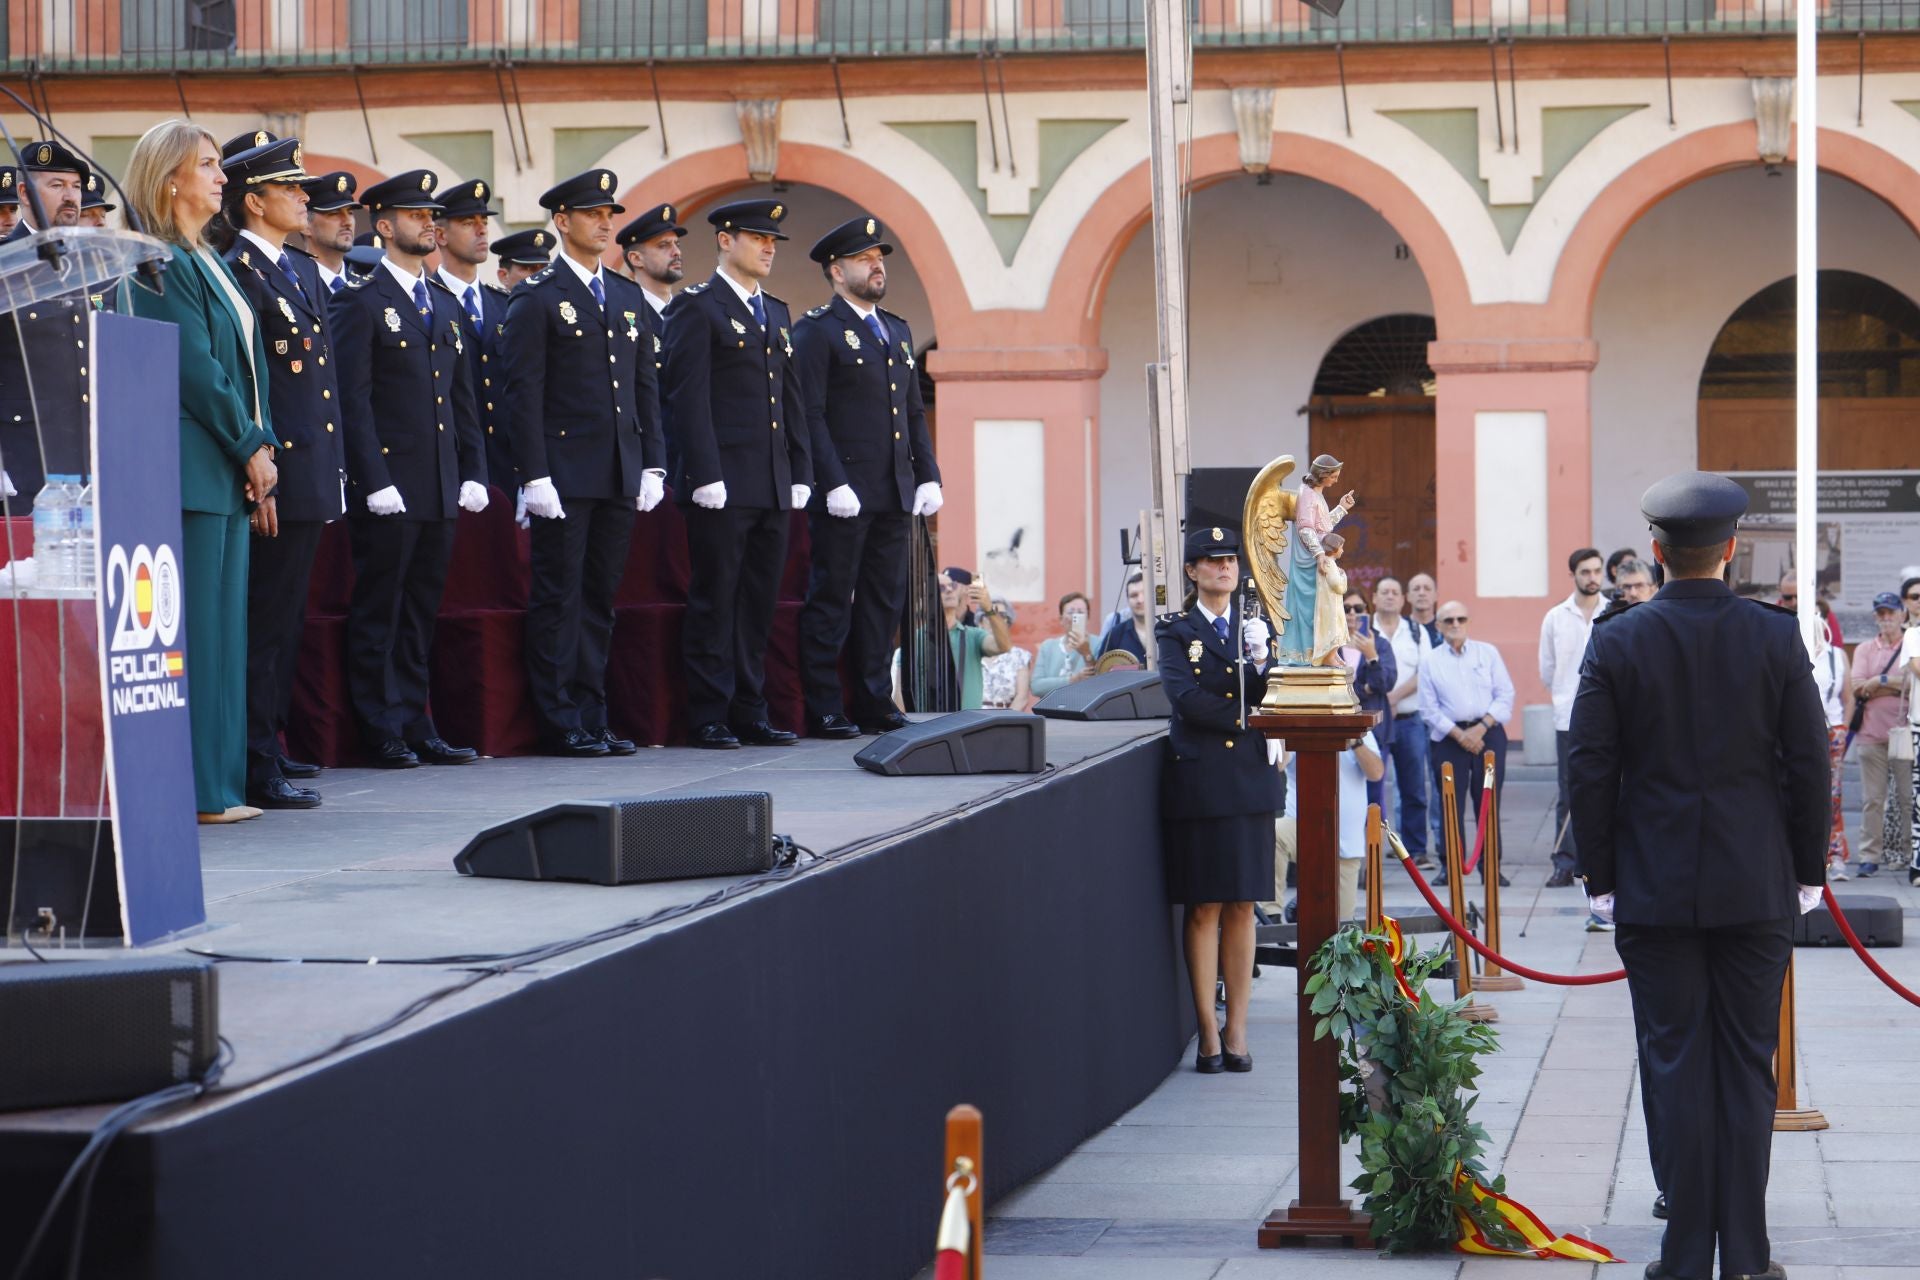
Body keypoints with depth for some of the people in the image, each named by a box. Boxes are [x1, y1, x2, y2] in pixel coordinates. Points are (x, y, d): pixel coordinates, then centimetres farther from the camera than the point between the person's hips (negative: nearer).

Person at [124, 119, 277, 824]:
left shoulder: (209, 262, 19)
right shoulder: (162, 263, -10)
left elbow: (245, 361, 17)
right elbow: (196, 366, -15)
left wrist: (261, 447, 5)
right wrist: (249, 448, -10)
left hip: (233, 470, 10)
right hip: (195, 467, -10)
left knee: (223, 625, 10)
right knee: (197, 626, -8)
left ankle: (220, 784, 14)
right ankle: (195, 788, -6)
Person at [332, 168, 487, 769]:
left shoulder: (446, 307, 18)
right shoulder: (361, 302, -4)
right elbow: (353, 399, -10)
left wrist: (474, 473, 9)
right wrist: (375, 480, -16)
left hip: (441, 491, 7)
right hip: (387, 487, -7)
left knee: (421, 612, 10)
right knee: (378, 613, -2)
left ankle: (416, 725, 14)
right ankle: (382, 731, 1)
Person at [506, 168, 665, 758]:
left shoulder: (627, 296, 16)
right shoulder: (537, 298, -3)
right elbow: (524, 393, -8)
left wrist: (653, 465, 8)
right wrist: (534, 476, -14)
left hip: (621, 477, 6)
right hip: (565, 476, -6)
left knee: (600, 598, 9)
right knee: (559, 598, -2)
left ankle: (592, 715, 14)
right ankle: (561, 724, 1)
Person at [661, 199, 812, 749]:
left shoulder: (776, 313, 19)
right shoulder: (697, 307, -4)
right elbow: (688, 398, -11)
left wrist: (800, 474, 12)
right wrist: (705, 476, -17)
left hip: (774, 488, 7)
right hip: (722, 486, -7)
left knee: (759, 603, 9)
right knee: (714, 601, -3)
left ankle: (750, 714, 14)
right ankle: (709, 718, 1)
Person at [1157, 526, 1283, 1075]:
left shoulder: (1255, 628, 15)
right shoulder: (1175, 632, 4)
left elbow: (1269, 702, 4)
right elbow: (1185, 698, -10)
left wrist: (1260, 663, -14)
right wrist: (1246, 716, -6)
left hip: (1249, 780, 3)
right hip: (1199, 780, -3)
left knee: (1242, 907, 4)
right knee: (1203, 909, -3)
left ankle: (1237, 1031, 8)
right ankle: (1209, 1033, 1)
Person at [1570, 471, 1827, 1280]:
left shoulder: (1615, 644, -5)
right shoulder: (1777, 639, -3)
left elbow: (1591, 772, -4)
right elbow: (1808, 765, -1)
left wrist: (1599, 878, 4)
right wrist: (1806, 873, 9)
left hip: (1654, 891, -1)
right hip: (1757, 891, 1)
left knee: (1676, 1067, 4)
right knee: (1747, 1067, 6)